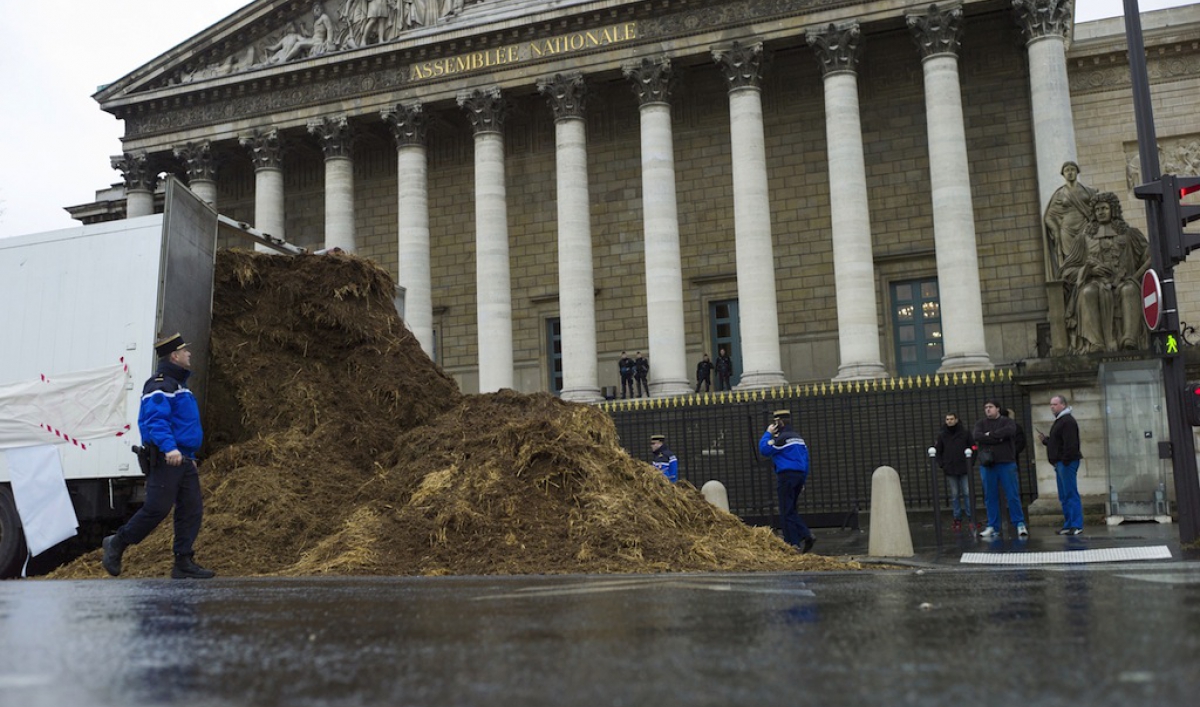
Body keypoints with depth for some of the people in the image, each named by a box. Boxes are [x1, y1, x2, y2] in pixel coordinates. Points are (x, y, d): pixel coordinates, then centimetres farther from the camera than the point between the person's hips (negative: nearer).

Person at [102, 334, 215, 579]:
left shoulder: (178, 385, 22)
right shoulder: (159, 386, -10)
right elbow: (156, 420, -25)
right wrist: (169, 447, -38)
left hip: (183, 460, 10)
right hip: (164, 460, -10)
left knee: (192, 509, 3)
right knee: (158, 508, -10)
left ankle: (184, 563, 6)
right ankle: (116, 544, 9)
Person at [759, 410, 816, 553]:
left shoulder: (782, 438, -11)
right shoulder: (799, 438, 17)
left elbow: (764, 450, -12)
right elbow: (806, 459, 18)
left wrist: (768, 433, -1)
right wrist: (803, 481, 21)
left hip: (786, 476, -9)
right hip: (799, 475, 9)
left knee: (786, 512, -3)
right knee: (791, 510, 15)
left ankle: (793, 543, -4)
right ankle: (806, 535, 0)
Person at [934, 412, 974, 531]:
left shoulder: (965, 433, 1)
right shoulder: (942, 435, 5)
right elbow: (937, 451, 10)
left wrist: (970, 463, -1)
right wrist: (941, 465, 1)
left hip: (964, 468, -1)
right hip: (950, 470, 1)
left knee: (967, 493, -1)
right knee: (954, 495, 5)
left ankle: (970, 519, 4)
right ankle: (957, 520, 8)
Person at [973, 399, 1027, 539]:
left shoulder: (1007, 421, 6)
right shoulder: (981, 424, 12)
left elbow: (1010, 431, -18)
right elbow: (977, 436, -9)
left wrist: (990, 435, -12)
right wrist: (998, 438, -14)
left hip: (1006, 463, -2)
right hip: (987, 465, 2)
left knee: (1013, 495, -3)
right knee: (990, 497, 5)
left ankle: (1020, 524, 5)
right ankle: (993, 526, 11)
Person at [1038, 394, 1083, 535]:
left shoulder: (1068, 421, -12)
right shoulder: (1059, 421, 21)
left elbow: (1070, 444, -21)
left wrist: (1065, 461, -23)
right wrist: (1045, 439, 12)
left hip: (1067, 463, -11)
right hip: (1060, 463, 11)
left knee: (1071, 494, -9)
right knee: (1063, 496, 11)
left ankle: (1076, 525, -8)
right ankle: (1068, 525, 15)